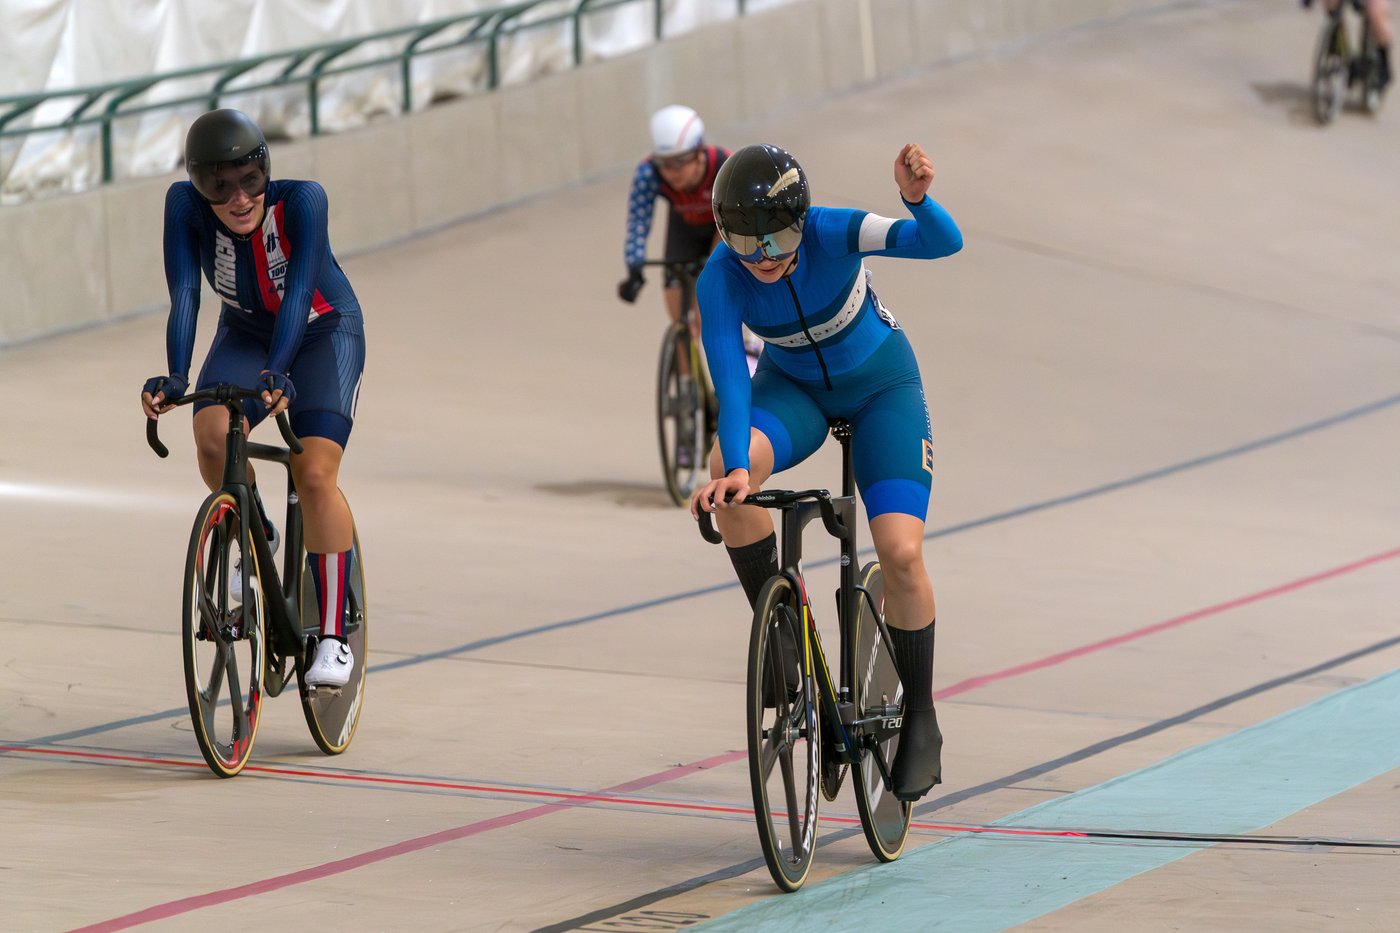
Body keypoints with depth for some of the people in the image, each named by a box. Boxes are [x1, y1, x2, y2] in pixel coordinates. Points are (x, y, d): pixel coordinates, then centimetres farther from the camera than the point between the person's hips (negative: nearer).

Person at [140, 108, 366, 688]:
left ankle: (333, 634, -10)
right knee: (212, 435, -27)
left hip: (324, 331, -3)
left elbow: (298, 291, -40)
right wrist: (175, 377, -46)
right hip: (245, 333, 3)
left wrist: (275, 374, -55)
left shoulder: (302, 201, -32)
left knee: (315, 473, -20)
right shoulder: (185, 206, -25)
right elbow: (184, 295, -31)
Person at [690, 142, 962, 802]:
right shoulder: (721, 278, -26)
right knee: (727, 472, -32)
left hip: (880, 383, -2)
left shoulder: (831, 234, -31)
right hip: (793, 388, 2)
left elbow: (943, 242, -42)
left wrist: (917, 200, -64)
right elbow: (730, 380, -33)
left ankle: (920, 721, 2)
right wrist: (733, 467, -49)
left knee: (901, 554, -18)